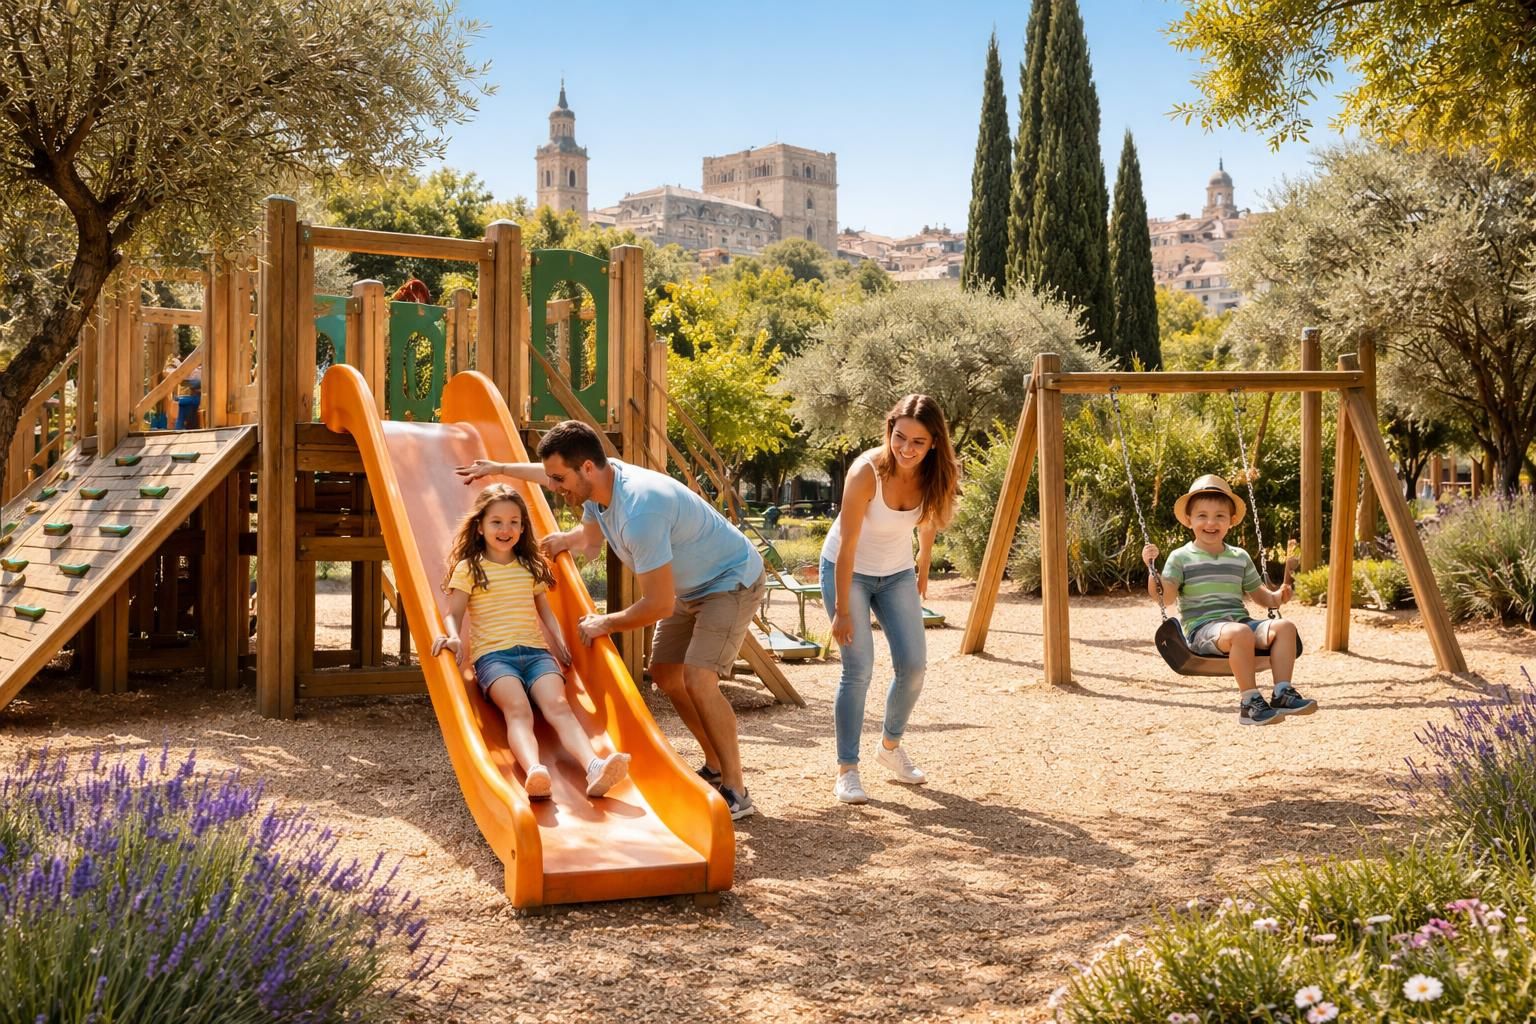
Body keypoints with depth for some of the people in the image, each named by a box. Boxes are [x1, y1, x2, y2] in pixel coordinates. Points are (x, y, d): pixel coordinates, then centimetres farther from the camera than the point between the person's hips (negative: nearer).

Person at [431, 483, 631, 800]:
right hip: (492, 655, -3)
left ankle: (595, 768, -53)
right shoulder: (468, 568, 9)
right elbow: (454, 613, 3)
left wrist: (558, 641, 6)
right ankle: (534, 772, -63)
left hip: (535, 651, 3)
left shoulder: (531, 567, 22)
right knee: (517, 708, -35)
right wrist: (453, 636, -20)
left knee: (558, 706, -28)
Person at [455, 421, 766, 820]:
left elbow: (659, 605, -34)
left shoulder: (639, 511, -39)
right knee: (665, 673, 13)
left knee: (697, 678, -22)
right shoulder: (596, 483, -10)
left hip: (732, 582, -10)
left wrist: (605, 623, -17)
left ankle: (735, 794, -12)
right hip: (689, 586, 10)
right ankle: (716, 767, 25)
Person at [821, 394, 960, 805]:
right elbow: (847, 545, -26)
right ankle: (846, 770, -3)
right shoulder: (866, 472, -30)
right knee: (859, 669, -13)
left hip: (897, 574, 5)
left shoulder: (934, 476, -16)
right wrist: (842, 610, -23)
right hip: (847, 571, -5)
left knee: (914, 665, -1)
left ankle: (891, 745, 24)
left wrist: (922, 571, 15)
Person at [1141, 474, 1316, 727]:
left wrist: (1277, 597, 4)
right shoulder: (1181, 558, 4)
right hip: (1201, 628, -5)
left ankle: (1282, 693, -20)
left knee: (1285, 627, -19)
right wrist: (1152, 568, -22)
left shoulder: (1240, 557, 19)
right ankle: (1249, 703, -30)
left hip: (1240, 621, 6)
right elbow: (1163, 595, -7)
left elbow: (1259, 594, 25)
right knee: (1241, 633, -37)